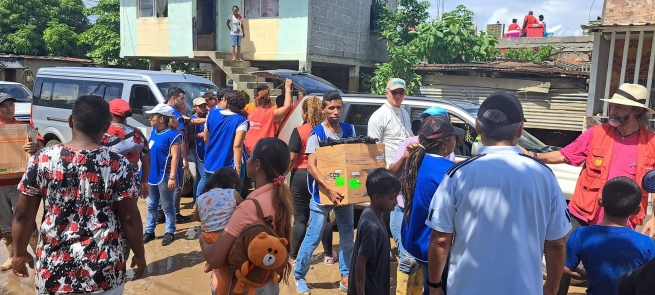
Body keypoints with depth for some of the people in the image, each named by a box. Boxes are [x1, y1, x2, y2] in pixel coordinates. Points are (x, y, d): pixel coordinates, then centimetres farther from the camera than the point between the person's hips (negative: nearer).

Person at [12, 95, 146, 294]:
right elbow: (130, 218, -9)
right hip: (103, 271, -1)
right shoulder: (118, 165, -13)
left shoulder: (42, 160, -6)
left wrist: (20, 253, 16)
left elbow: (23, 215, 0)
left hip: (53, 270, 2)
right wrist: (140, 255, 5)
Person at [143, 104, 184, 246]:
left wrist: (172, 177, -24)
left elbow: (175, 157, -20)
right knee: (151, 205, 17)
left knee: (167, 206, 5)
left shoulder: (173, 135, -18)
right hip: (152, 174, 8)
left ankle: (169, 232, 20)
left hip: (165, 175, -8)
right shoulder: (154, 131, 8)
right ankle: (149, 231, 29)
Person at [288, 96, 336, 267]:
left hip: (301, 176, -3)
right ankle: (328, 255, 22)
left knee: (300, 219, 5)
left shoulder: (299, 131, -10)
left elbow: (292, 157, -13)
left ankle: (293, 257, 11)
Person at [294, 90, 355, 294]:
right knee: (313, 237, 1)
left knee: (348, 234, 10)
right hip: (322, 193, -5)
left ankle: (346, 277, 24)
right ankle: (299, 276, 20)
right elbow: (311, 166, -20)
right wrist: (329, 189, -32)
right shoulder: (317, 134, -12)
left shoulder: (349, 130, 3)